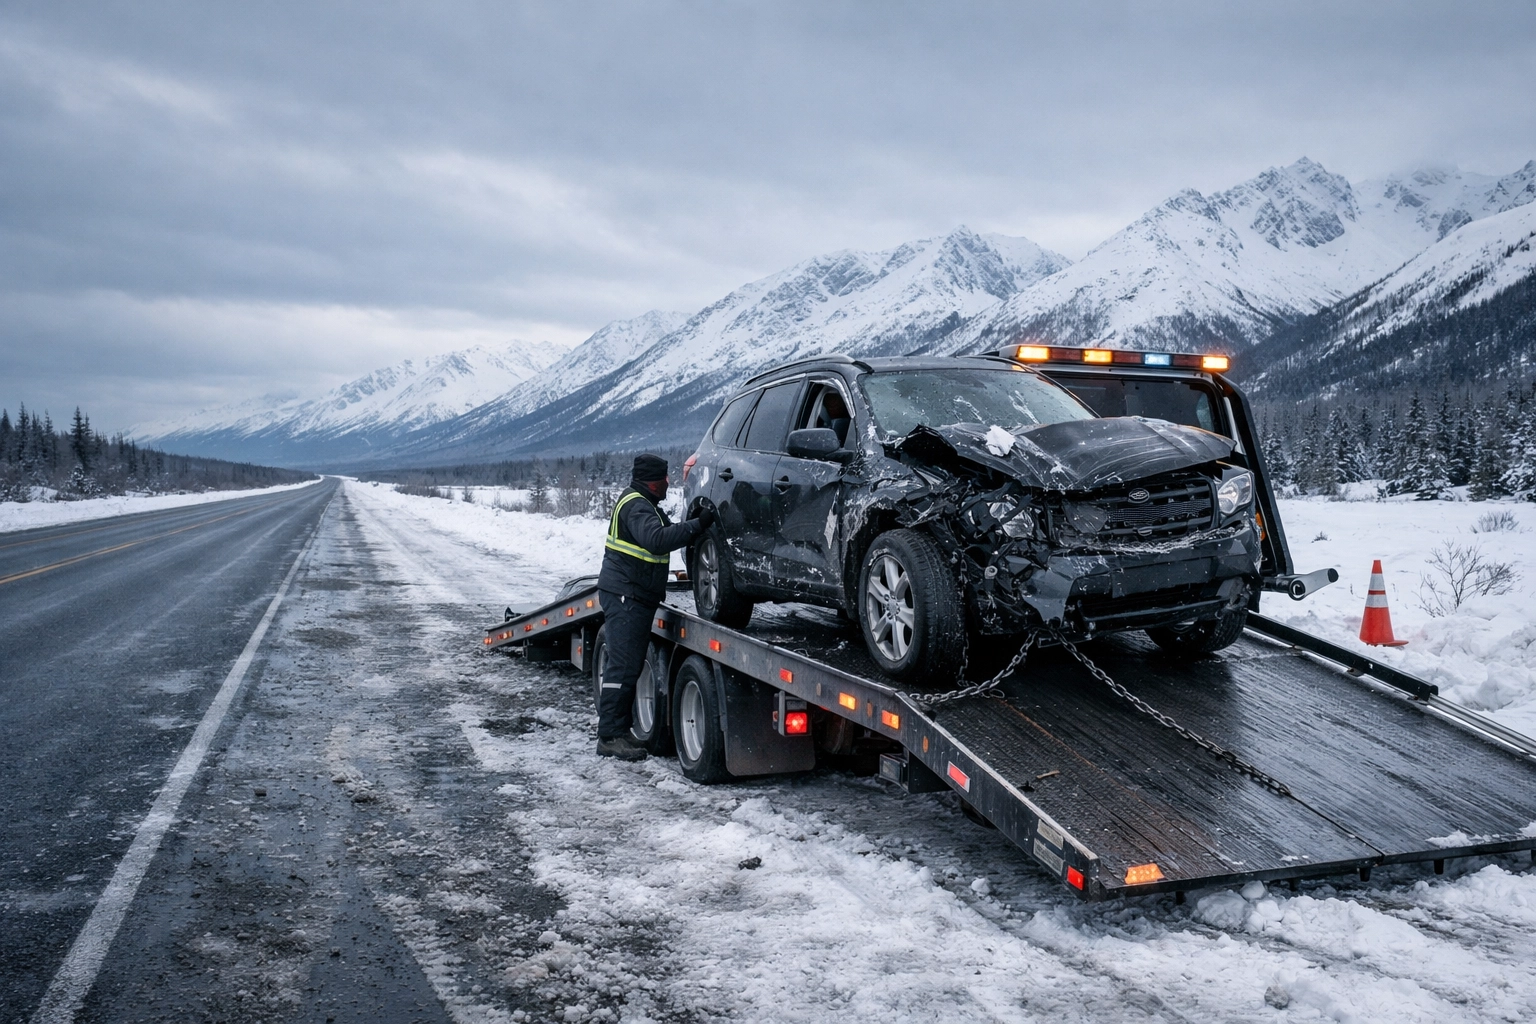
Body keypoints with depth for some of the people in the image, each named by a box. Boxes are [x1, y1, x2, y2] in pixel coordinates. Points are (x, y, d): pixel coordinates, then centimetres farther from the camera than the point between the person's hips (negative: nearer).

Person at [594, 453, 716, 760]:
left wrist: (694, 522, 3)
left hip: (636, 596, 11)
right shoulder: (636, 506, -15)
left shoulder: (644, 504, 19)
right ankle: (610, 737, -7)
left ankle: (618, 731, 21)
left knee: (630, 665, 14)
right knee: (623, 666, -10)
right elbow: (657, 540, -31)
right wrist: (697, 525, -28)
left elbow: (667, 534, 18)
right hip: (625, 596, -11)